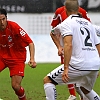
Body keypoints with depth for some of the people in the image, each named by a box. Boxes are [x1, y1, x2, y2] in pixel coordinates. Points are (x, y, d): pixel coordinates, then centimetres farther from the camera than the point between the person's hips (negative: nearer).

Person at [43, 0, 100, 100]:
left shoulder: (66, 23, -1)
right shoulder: (88, 23, 21)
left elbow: (68, 45, -17)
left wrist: (66, 68, -21)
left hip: (79, 65, -7)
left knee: (47, 80, 5)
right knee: (86, 89, 33)